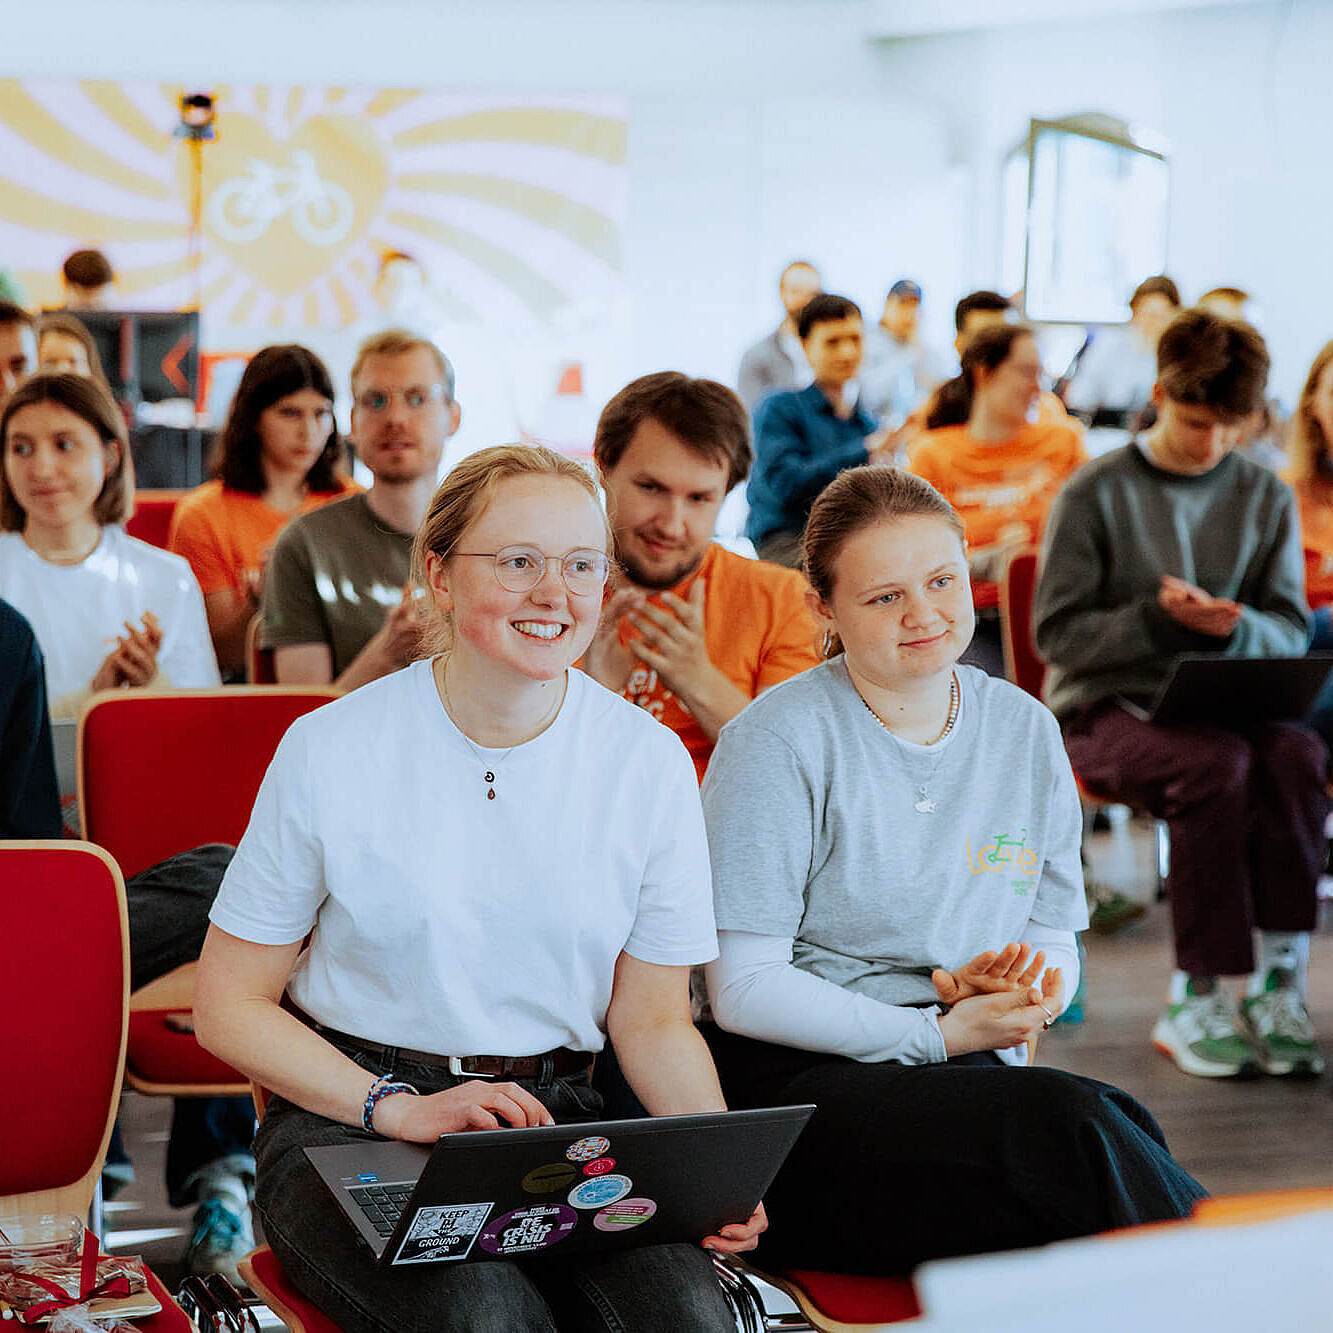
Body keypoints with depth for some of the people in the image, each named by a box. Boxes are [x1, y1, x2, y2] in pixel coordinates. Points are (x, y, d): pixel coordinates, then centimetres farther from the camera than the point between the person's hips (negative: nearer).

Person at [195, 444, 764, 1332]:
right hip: (348, 1120, -2)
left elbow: (653, 1020, 8)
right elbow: (231, 1007, -1)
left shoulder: (650, 762, 2)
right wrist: (400, 1108, -15)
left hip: (557, 1121, 2)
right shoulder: (334, 751, -5)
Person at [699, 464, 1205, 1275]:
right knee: (1070, 1121, -32)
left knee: (1116, 1122, -32)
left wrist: (1016, 992, -7)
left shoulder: (1025, 731, 13)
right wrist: (935, 1034, -15)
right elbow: (743, 989, -8)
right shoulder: (779, 741, -5)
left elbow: (1056, 942, 18)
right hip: (805, 1082, -4)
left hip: (976, 1072, 5)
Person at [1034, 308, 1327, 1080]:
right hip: (1109, 705, -3)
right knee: (1216, 762, -35)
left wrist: (1237, 627, -16)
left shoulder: (1267, 498, 9)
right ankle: (1196, 1000, -27)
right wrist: (1156, 617, -19)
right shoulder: (1098, 493, -2)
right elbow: (1057, 632, -4)